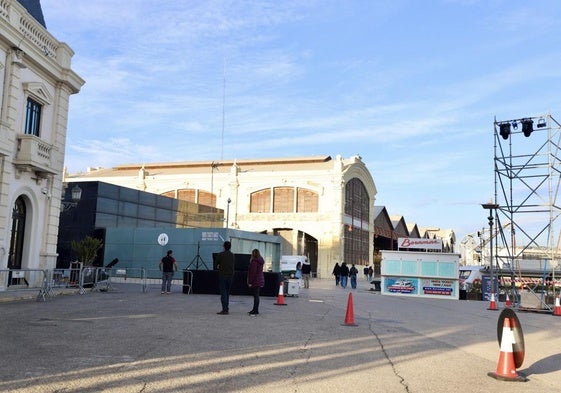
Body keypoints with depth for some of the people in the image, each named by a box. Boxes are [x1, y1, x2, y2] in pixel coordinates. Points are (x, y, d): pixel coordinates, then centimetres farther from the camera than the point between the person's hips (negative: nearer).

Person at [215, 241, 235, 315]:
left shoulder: (220, 255, -8)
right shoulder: (233, 256, 8)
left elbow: (216, 265, -1)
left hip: (222, 275, -5)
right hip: (230, 276, 5)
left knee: (223, 293, -5)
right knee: (227, 293, 14)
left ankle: (224, 309, -9)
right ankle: (227, 309, 16)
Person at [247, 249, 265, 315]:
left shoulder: (254, 262, -16)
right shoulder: (260, 262, 13)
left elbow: (253, 272, -20)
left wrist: (250, 282, -17)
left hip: (255, 282, -9)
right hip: (260, 281, 9)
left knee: (256, 296, -7)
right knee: (256, 296, 15)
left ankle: (255, 311, -6)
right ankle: (255, 310, 23)